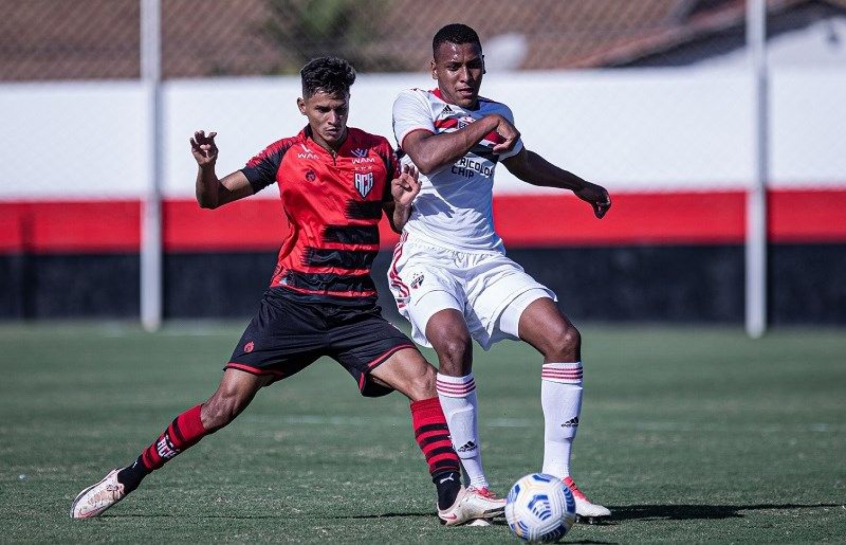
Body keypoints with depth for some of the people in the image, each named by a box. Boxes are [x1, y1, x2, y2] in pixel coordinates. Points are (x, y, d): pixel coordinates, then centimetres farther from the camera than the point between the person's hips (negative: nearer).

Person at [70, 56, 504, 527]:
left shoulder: (378, 152, 5)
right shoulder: (288, 154, 1)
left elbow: (400, 227, 13)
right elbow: (213, 198, 3)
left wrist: (403, 203, -10)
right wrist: (206, 167, -19)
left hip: (356, 310, 1)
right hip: (293, 305, -1)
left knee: (424, 380, -19)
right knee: (225, 406, -6)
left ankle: (453, 498, -19)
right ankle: (126, 479, 6)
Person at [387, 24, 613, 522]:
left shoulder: (497, 114, 16)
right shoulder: (414, 104, -1)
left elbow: (521, 161, 39)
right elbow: (425, 157, -23)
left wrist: (578, 185, 49)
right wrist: (485, 125, -18)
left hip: (487, 261, 6)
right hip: (427, 259, -6)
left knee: (563, 337, -14)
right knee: (454, 343, -33)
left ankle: (556, 480, -7)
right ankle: (475, 486, -22)